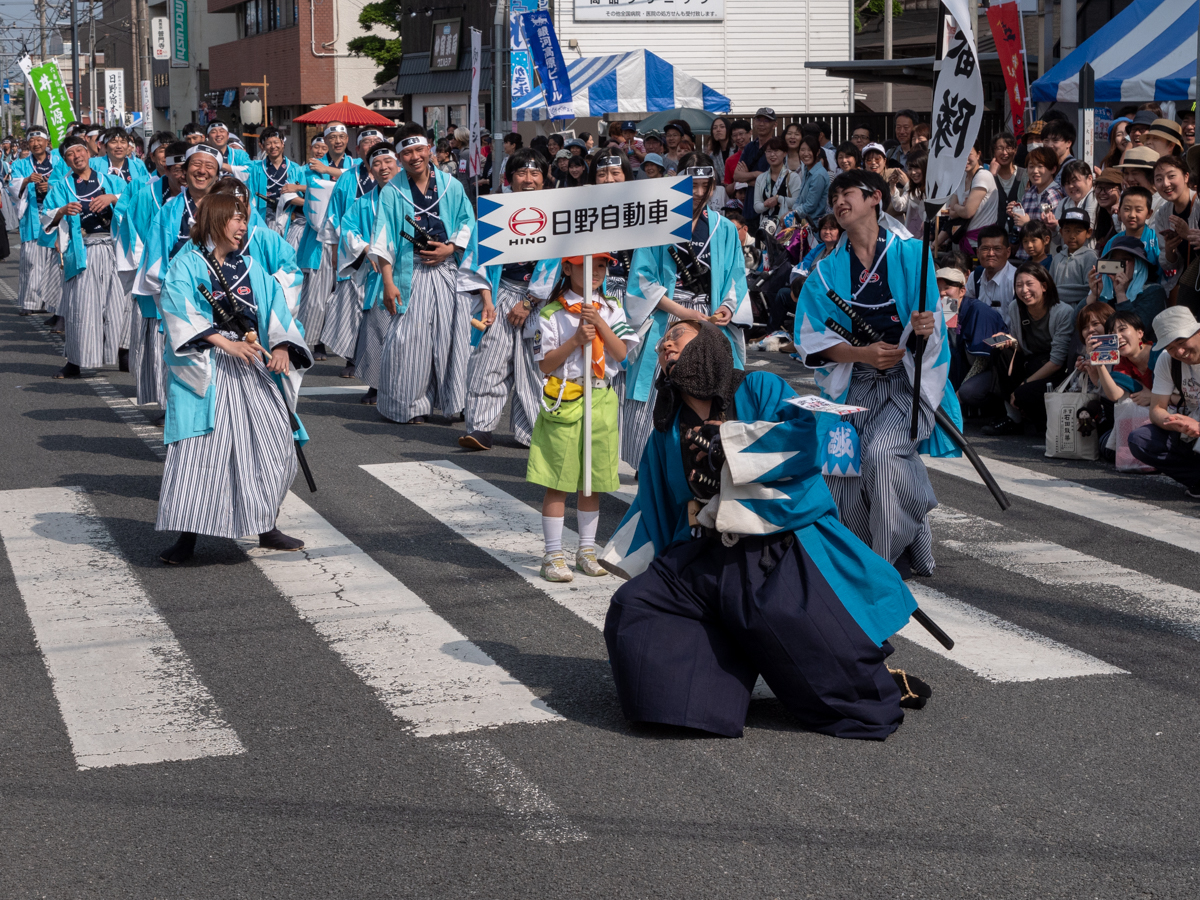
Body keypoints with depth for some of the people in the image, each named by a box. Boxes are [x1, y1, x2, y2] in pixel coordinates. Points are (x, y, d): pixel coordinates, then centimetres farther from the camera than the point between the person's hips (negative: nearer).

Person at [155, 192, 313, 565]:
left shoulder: (249, 266, 14)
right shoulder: (187, 265, -2)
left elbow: (274, 306, 5)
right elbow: (180, 310, -17)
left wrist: (281, 345, -14)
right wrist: (225, 342, -26)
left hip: (253, 366, 5)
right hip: (207, 369, -5)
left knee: (272, 443, 5)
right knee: (199, 448, -9)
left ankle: (267, 527, 19)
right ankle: (187, 537, -4)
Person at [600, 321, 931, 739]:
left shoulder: (759, 389, 4)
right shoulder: (668, 432, 19)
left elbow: (805, 436, -13)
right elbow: (654, 507, 25)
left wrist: (726, 438, -8)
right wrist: (628, 565, 18)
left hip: (781, 551, -5)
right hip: (707, 561, 5)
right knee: (631, 607, -14)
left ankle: (882, 687, -1)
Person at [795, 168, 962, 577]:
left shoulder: (910, 254, 3)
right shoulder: (827, 271, 11)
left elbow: (932, 323, -3)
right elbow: (812, 338, 1)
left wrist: (926, 326, -28)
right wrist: (863, 354, -15)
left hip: (909, 380, -3)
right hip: (855, 386, 4)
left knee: (882, 453, -27)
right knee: (849, 483, -5)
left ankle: (893, 556, -10)